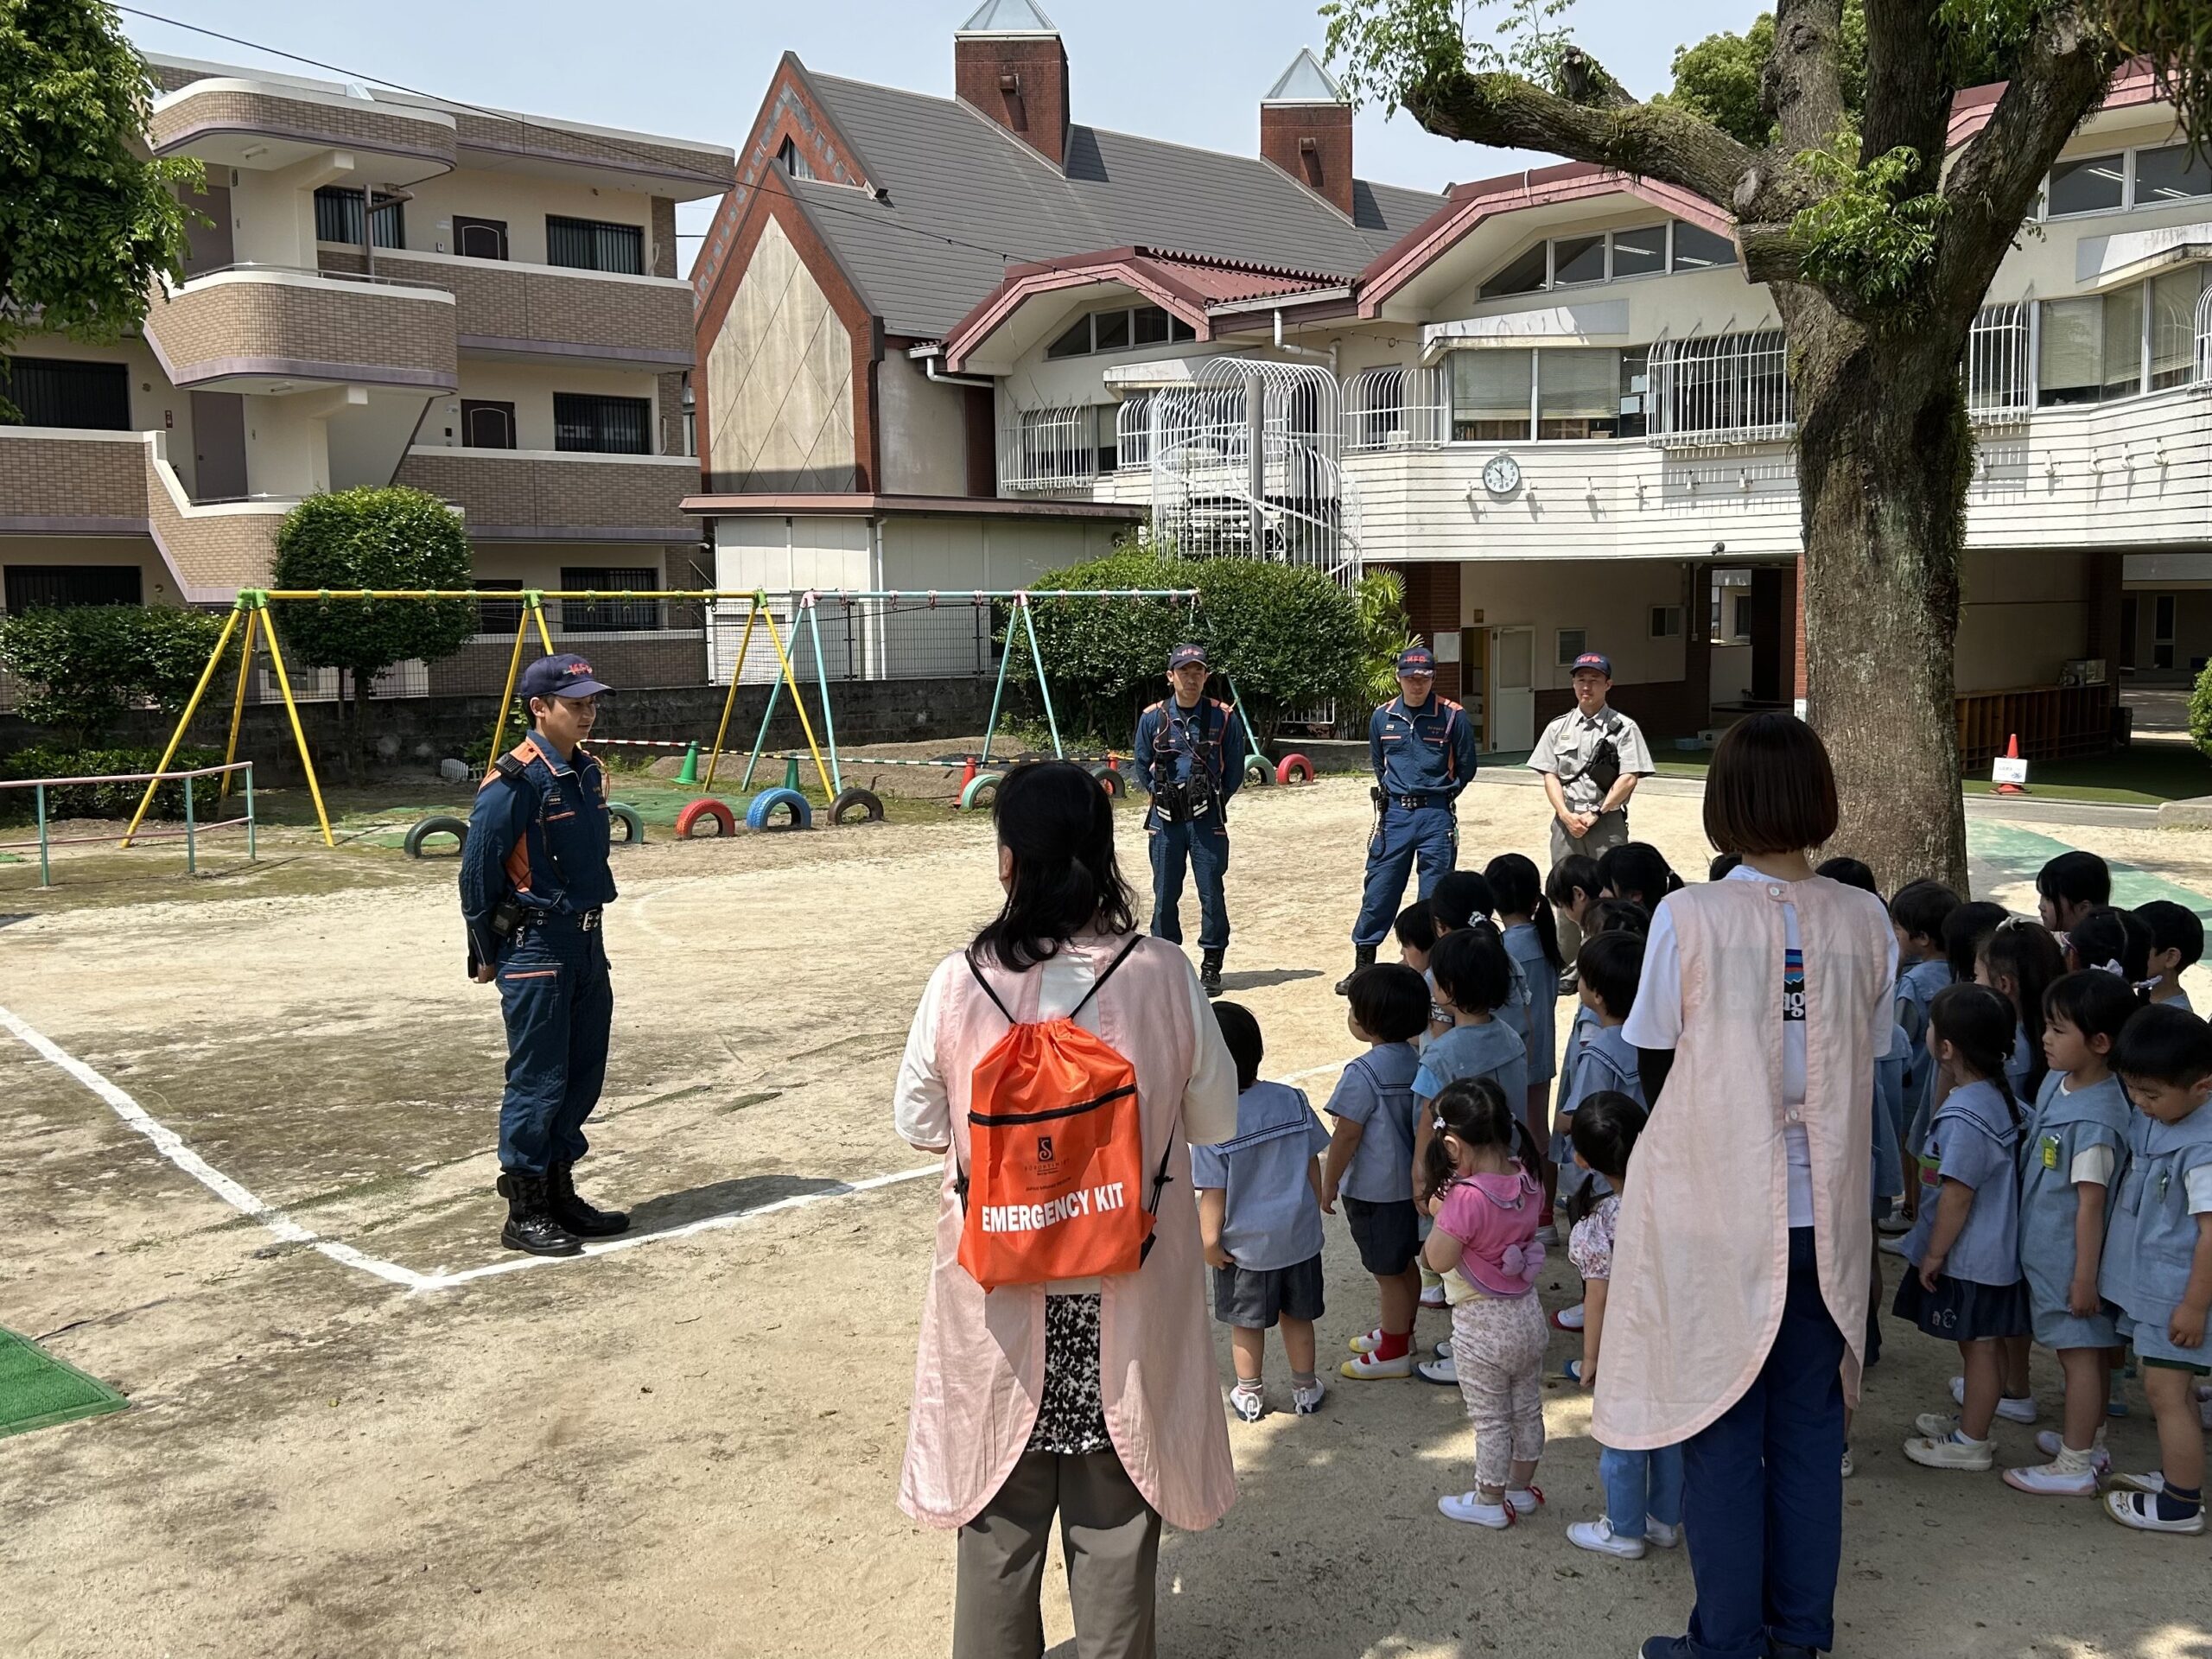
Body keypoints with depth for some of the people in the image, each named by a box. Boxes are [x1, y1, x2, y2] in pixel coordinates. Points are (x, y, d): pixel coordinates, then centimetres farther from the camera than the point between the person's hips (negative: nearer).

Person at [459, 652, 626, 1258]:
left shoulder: (590, 771, 9)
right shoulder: (514, 781, -16)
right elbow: (477, 871, -11)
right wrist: (486, 954, -5)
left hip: (587, 941, 8)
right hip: (534, 950, -8)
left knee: (583, 1076, 14)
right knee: (537, 1083, -2)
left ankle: (561, 1194, 27)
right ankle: (524, 1214, 8)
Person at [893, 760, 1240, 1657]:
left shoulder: (960, 983, -14)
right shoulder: (1162, 975, -14)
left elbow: (917, 1126, -2)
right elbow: (1216, 1120, -3)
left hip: (999, 1289, 0)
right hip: (1128, 1289, 0)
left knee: (1001, 1509, 19)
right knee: (1114, 1511, 17)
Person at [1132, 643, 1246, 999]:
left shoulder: (1224, 717, 0)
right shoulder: (1152, 718, 3)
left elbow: (1234, 769, 8)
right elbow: (1140, 766, 12)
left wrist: (1216, 800, 1)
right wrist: (1161, 795, 3)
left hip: (1207, 819, -1)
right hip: (1165, 819, 1)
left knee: (1212, 893, -1)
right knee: (1165, 893, 6)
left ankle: (1211, 966, 8)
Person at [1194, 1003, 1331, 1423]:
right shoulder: (1292, 1101, -10)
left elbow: (1214, 1192, -16)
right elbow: (1312, 1164, 0)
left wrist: (1209, 1239, -5)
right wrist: (1314, 1210, 14)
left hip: (1245, 1243, -3)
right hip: (1299, 1233, 3)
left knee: (1247, 1323, 16)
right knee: (1297, 1314, 20)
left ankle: (1249, 1395, 31)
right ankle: (1305, 1389, 34)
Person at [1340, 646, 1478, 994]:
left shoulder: (1453, 716, -5)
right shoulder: (1382, 717, 5)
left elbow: (1466, 768, 4)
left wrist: (1439, 797, 9)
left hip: (1436, 815, -3)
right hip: (1394, 813, 3)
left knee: (1435, 896, 2)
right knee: (1378, 891, 4)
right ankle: (1362, 964, 13)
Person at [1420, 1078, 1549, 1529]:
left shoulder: (1468, 1198, -31)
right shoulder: (1527, 1183, -8)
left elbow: (1437, 1260, -24)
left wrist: (1440, 1216, -10)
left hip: (1481, 1326, -7)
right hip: (1527, 1315, 7)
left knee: (1490, 1421, 11)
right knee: (1527, 1410, 21)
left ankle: (1490, 1501, 28)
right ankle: (1522, 1489, 39)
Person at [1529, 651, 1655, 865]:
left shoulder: (1624, 727, 2)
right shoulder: (1558, 728, 12)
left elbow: (1629, 779, -4)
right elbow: (1550, 776, 8)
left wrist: (1595, 813, -10)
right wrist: (1566, 815, -7)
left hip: (1607, 823, -3)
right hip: (1565, 822, 3)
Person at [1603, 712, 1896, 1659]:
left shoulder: (1689, 918, -14)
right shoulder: (1865, 922, -3)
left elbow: (1655, 1070, -4)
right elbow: (1868, 1067, 5)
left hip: (1715, 1212, -3)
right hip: (1825, 1216, 3)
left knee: (1720, 1430, 8)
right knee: (1809, 1423, 15)